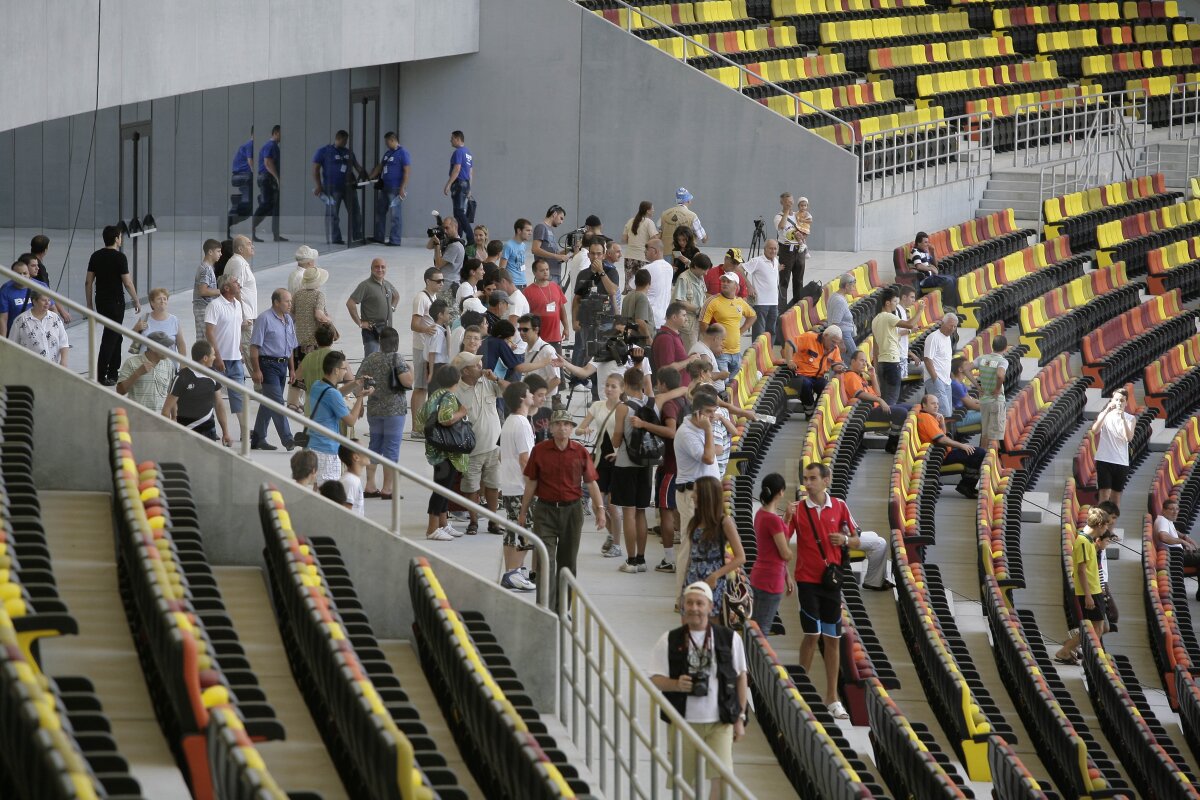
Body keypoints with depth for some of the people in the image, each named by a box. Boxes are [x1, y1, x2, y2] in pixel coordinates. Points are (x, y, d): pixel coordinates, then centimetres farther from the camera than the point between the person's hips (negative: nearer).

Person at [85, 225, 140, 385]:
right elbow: (127, 283, -14)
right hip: (115, 302, -7)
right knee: (110, 337, -5)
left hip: (100, 302, 7)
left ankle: (113, 373, 23)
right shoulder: (119, 257, -13)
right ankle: (101, 376, -9)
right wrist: (136, 301, -2)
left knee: (115, 335, 18)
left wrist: (90, 304, 13)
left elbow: (88, 282, 5)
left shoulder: (96, 256, 5)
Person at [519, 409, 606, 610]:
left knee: (567, 561, 9)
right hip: (545, 510, -2)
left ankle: (563, 609, 20)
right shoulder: (539, 451, -1)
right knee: (545, 560, -11)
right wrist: (523, 511, 6)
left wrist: (600, 508, -5)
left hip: (572, 511, 2)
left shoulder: (580, 452, 2)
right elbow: (531, 483, 5)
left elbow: (590, 482, 4)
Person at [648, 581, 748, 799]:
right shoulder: (669, 641, 1)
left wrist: (740, 718, 6)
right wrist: (676, 685, -20)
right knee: (685, 781, 7)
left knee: (720, 777, -15)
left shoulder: (729, 638, 2)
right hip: (683, 722, 1)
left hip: (720, 723, -1)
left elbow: (741, 677, 9)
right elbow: (656, 679, 2)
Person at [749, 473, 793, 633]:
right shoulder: (773, 519, -21)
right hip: (771, 579, -9)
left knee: (755, 629, 14)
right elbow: (785, 554, -14)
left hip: (758, 576, 9)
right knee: (762, 631, -3)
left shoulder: (760, 514, 7)